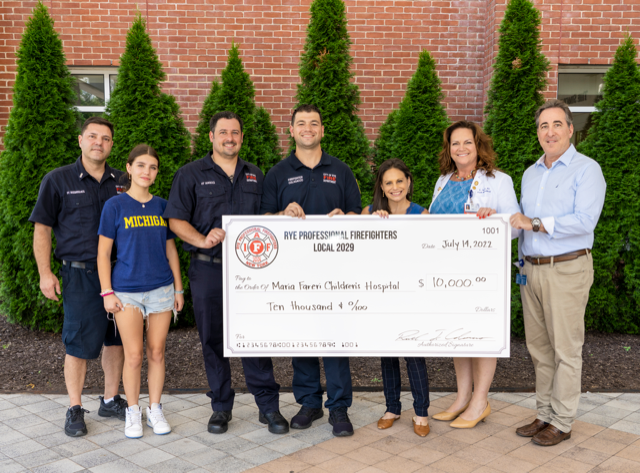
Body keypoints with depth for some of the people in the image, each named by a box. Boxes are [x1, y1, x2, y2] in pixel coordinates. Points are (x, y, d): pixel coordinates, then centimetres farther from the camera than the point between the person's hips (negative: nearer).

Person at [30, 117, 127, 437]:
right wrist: (45, 274, -7)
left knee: (116, 340, 10)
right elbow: (42, 229, 0)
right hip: (80, 275, -4)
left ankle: (111, 401, 25)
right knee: (79, 344, 0)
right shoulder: (58, 180, 0)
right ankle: (75, 409, 15)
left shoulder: (121, 182, 9)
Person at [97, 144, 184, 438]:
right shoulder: (115, 206, -2)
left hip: (161, 289, 3)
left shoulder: (162, 206, 7)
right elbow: (103, 253, -1)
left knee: (156, 353, 8)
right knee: (133, 356, -2)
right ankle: (133, 412, 16)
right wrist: (107, 292, -6)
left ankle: (154, 410, 22)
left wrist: (178, 289, 10)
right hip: (127, 290, -3)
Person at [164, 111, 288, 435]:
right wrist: (202, 240, -16)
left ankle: (268, 406, 11)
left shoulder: (255, 176, 15)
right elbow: (176, 220, -1)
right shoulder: (191, 175, 4)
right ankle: (221, 406, 20)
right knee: (213, 339, 6)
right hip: (208, 270, -1)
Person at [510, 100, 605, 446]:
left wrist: (536, 224, -18)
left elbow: (584, 221, -18)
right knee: (538, 348, 12)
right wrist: (522, 264, 10)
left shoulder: (587, 170, -5)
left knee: (565, 349, 0)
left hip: (567, 269, -7)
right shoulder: (530, 174, 17)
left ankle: (562, 422, 12)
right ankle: (545, 414, 23)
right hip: (531, 270, 7)